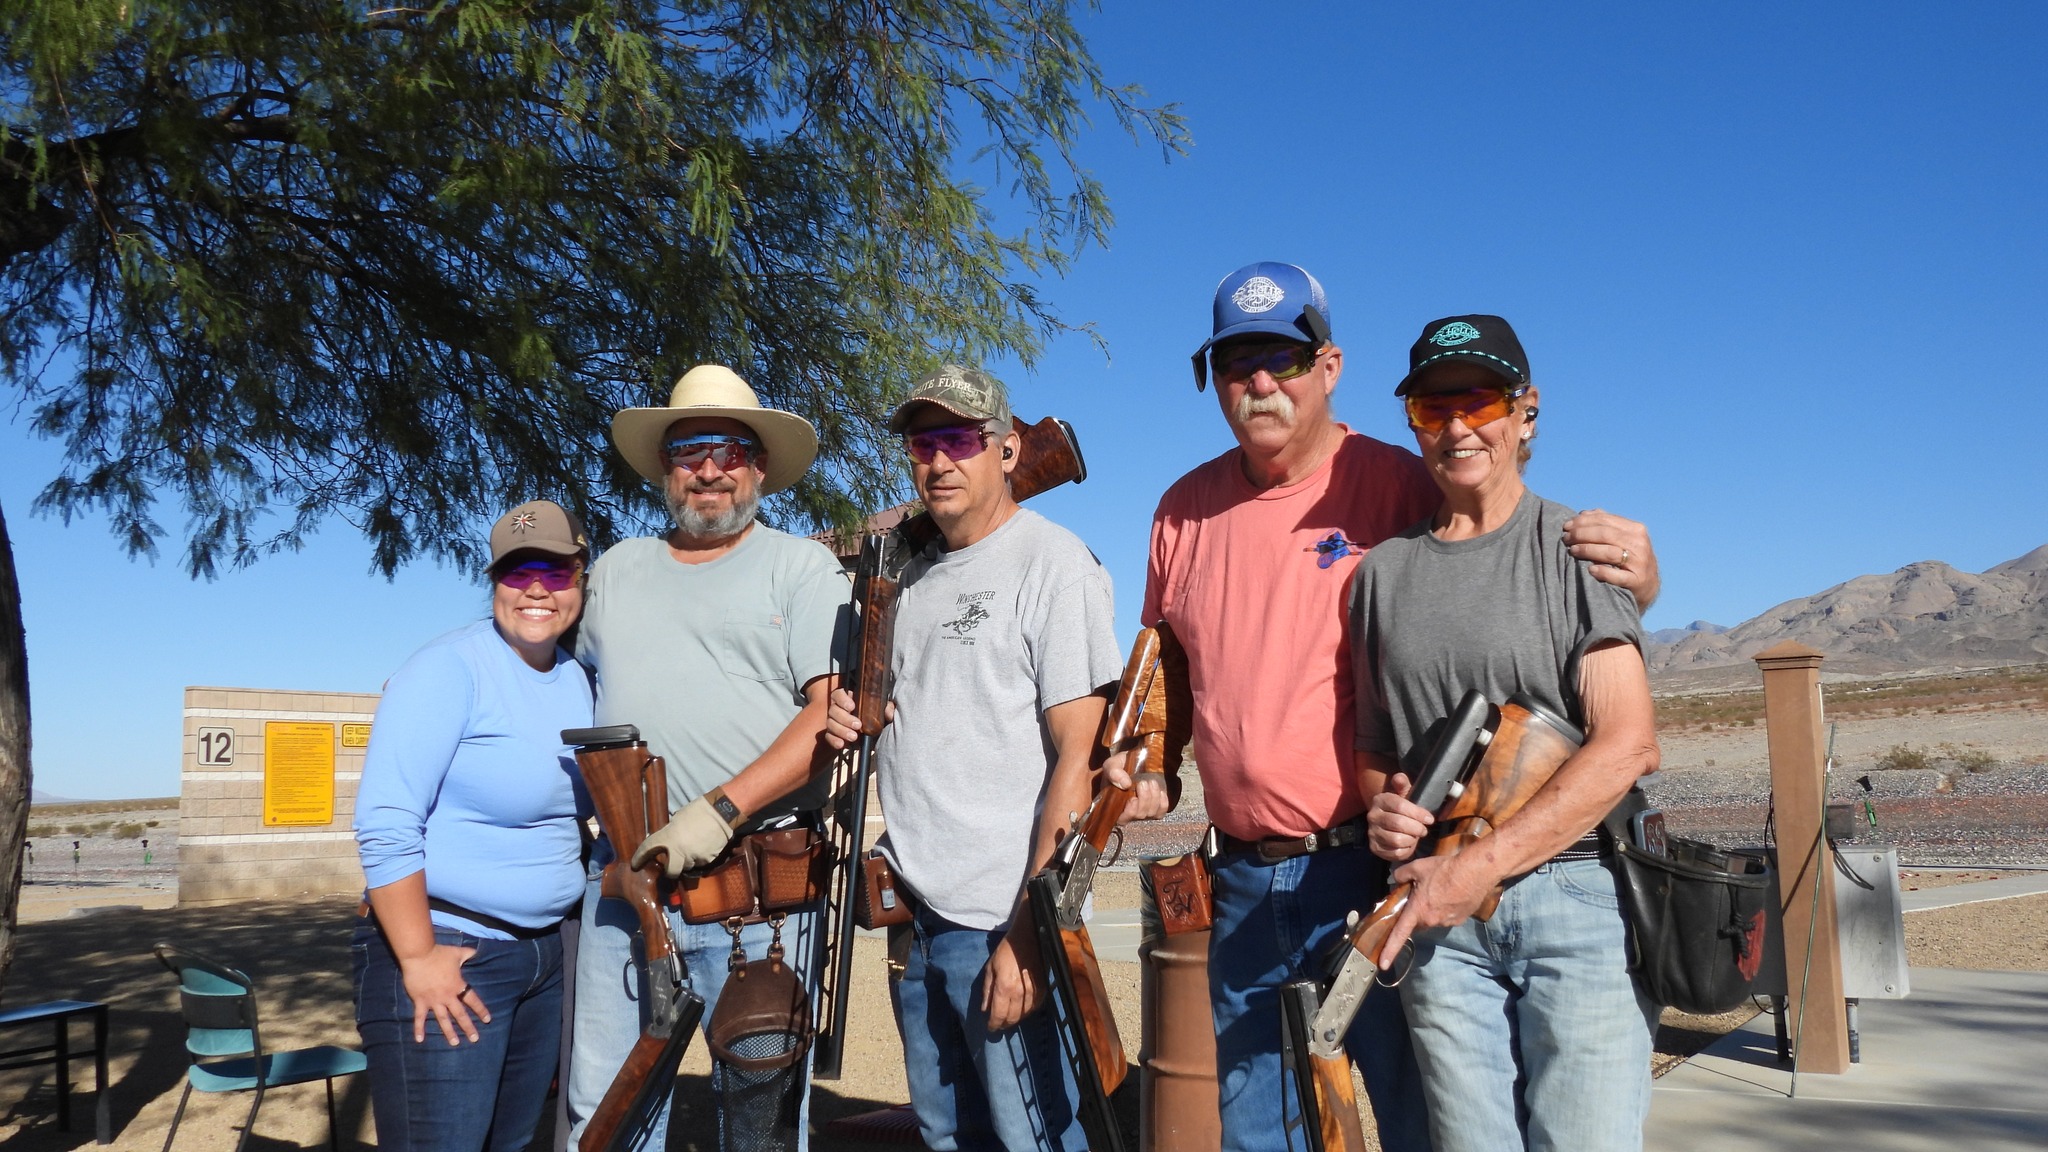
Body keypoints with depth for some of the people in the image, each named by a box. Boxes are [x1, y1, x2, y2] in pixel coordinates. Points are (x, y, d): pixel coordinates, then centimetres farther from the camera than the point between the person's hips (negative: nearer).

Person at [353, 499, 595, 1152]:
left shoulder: (578, 681, 8)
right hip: (447, 954, -7)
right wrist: (419, 958, -21)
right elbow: (385, 824, -20)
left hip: (544, 955, 8)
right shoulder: (450, 670, -14)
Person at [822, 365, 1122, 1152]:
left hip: (1001, 926, -7)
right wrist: (855, 727, 2)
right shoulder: (912, 576, 14)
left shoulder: (1054, 563, -9)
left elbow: (1075, 756, -15)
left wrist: (1030, 930, -19)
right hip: (916, 918, 7)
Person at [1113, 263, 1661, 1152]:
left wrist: (1632, 581, -23)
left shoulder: (1401, 487, -7)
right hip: (1243, 883, 5)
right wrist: (1146, 762, 7)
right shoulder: (1186, 509, 8)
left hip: (1373, 875, -5)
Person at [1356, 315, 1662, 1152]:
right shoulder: (1384, 568, 12)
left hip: (1574, 892, -3)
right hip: (1437, 907, 3)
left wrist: (1480, 866, -15)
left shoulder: (1577, 547, 0)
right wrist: (1383, 808, -5)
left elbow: (1627, 744, -9)